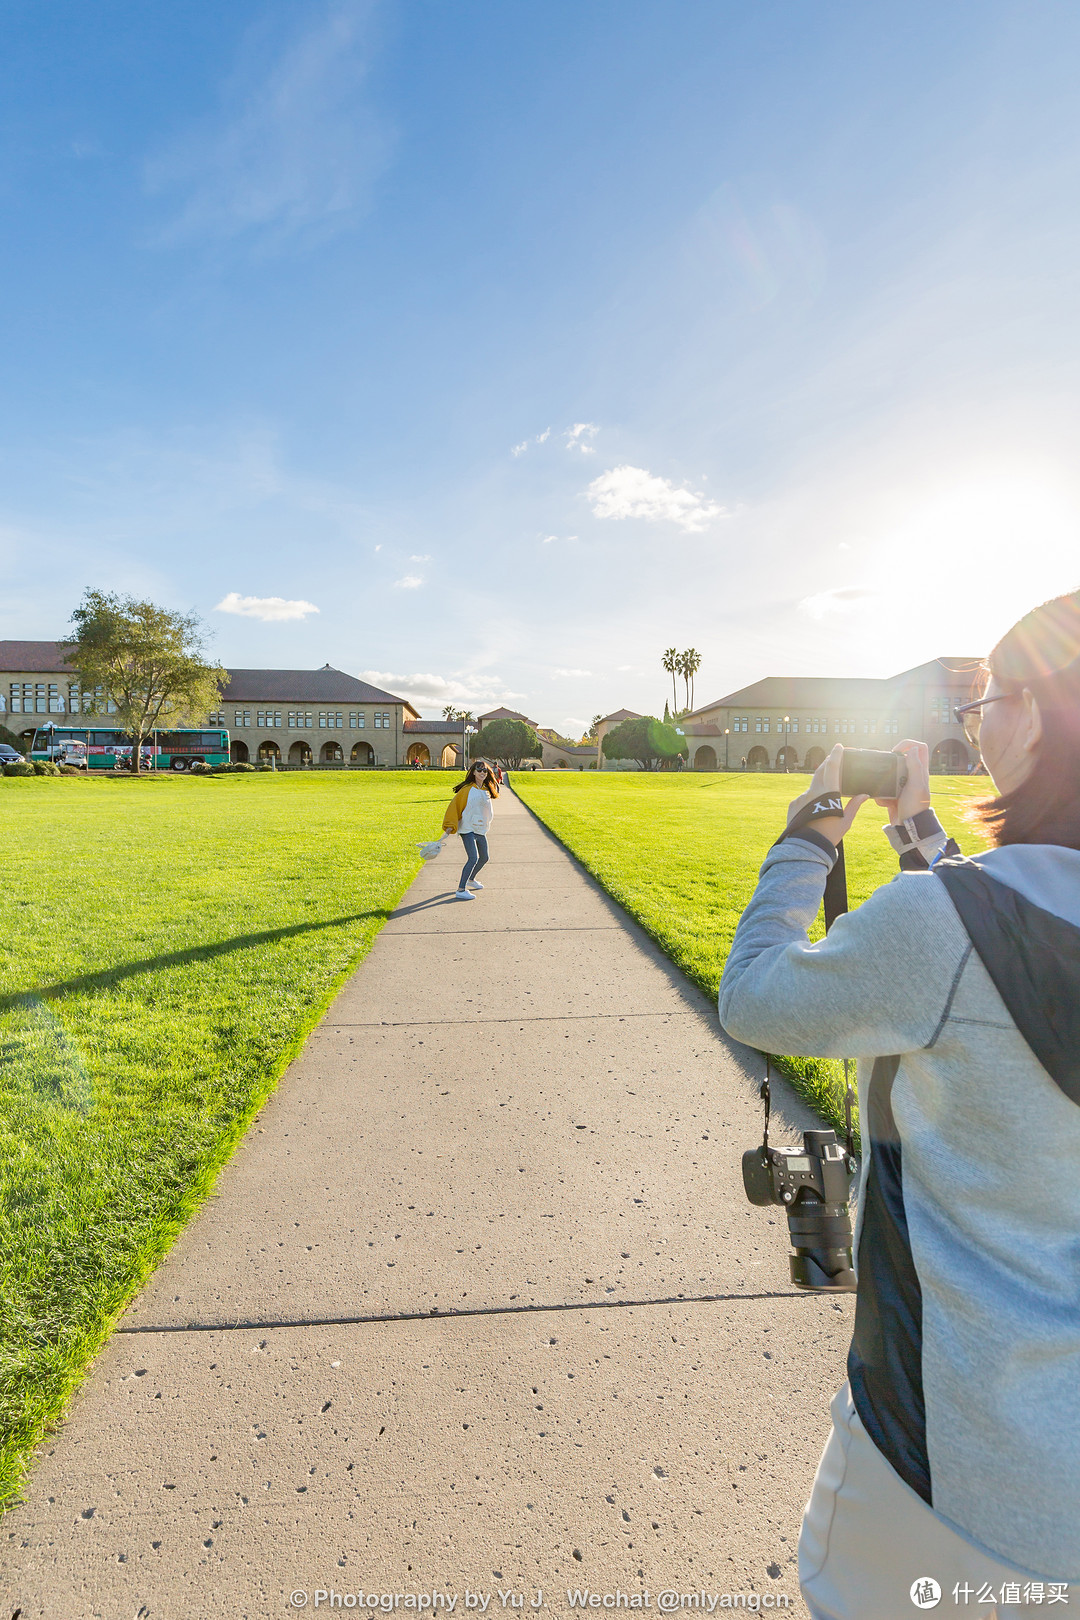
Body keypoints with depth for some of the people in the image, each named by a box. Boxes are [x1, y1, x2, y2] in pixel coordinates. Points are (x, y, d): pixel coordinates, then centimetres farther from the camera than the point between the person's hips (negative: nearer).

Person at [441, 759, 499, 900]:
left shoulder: (487, 790, 6)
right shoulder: (467, 789, -14)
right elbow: (454, 806, -13)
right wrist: (449, 827, -19)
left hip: (481, 829, 8)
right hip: (468, 829, -8)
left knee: (484, 858, 17)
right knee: (473, 858, -20)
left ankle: (471, 879, 41)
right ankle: (461, 890, -15)